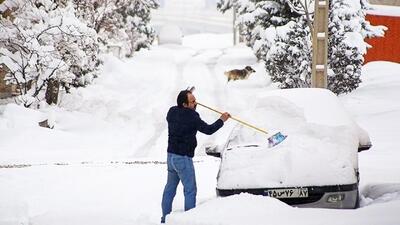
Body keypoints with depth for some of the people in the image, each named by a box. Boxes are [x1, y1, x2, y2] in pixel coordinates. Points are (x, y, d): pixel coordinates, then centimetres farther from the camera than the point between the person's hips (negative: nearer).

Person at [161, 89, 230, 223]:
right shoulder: (191, 116, -18)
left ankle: (165, 217, 21)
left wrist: (191, 108, 19)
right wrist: (222, 120, 3)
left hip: (171, 155, 8)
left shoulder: (172, 112, 2)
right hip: (183, 158, -8)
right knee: (190, 190, 0)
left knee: (170, 187, 16)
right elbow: (208, 130, -11)